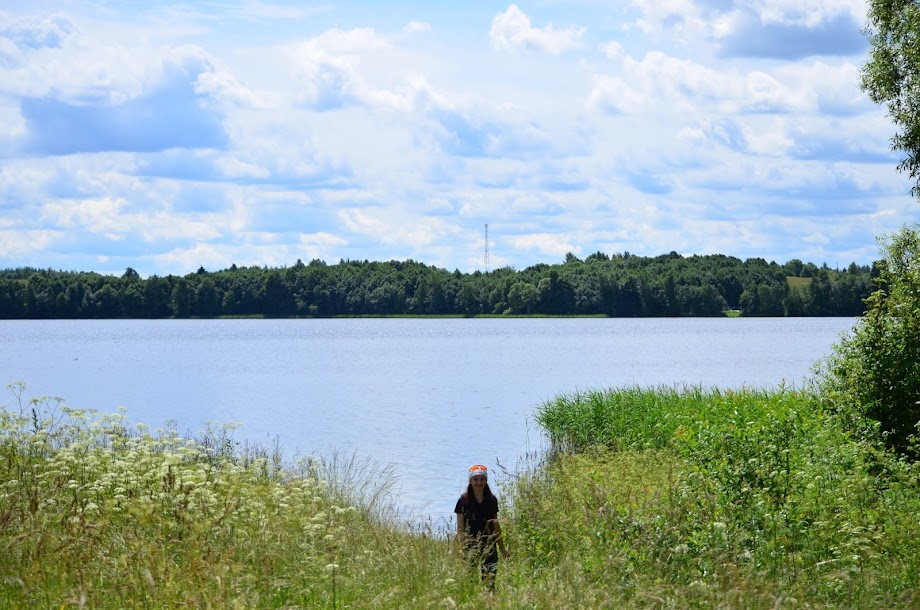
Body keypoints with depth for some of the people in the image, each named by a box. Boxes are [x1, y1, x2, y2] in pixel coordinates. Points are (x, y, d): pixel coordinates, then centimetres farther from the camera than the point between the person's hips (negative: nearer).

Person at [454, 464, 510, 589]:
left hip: (489, 547, 3)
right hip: (471, 547, -3)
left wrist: (502, 548, 19)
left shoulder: (492, 500, 8)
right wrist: (462, 548, -13)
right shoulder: (464, 501, -2)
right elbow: (460, 529, -3)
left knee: (490, 581, -4)